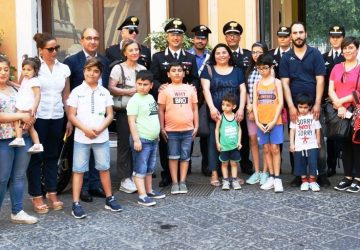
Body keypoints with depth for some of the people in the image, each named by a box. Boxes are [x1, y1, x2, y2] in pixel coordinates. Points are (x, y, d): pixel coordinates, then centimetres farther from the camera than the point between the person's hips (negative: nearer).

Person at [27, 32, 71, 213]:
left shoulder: (64, 68, 7)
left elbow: (66, 96, 11)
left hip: (57, 118, 4)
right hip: (38, 117, -4)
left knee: (52, 156, 12)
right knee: (36, 157, 4)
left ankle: (52, 193, 21)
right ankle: (37, 196, 12)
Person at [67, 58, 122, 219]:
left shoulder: (105, 92, 7)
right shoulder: (77, 91, 0)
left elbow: (110, 115, 5)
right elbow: (71, 116, -3)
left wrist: (99, 129, -11)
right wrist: (85, 129, -15)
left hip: (101, 137, 2)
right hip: (81, 137, -2)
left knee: (104, 168, 9)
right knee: (78, 169, 1)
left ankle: (109, 199, 21)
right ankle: (76, 204, 4)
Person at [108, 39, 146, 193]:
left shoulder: (142, 69, 12)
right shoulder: (118, 68, -3)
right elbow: (111, 89, -10)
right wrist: (129, 91, -13)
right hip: (124, 111, -4)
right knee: (125, 144, -2)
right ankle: (125, 179, 6)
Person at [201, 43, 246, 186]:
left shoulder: (237, 71, 14)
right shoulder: (208, 70, 8)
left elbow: (243, 90, 7)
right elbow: (206, 89, -3)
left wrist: (241, 109, -7)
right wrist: (212, 108, -17)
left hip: (234, 113, 2)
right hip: (215, 113, -2)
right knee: (214, 142, -2)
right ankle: (214, 174, 3)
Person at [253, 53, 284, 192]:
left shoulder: (276, 82, 0)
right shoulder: (257, 84, 8)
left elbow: (280, 103, -5)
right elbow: (254, 104, 5)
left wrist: (274, 121, -12)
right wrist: (257, 121, -5)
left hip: (275, 121, -3)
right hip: (261, 122, 3)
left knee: (275, 149, -3)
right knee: (266, 149, 7)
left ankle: (277, 178, -1)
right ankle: (271, 177, 13)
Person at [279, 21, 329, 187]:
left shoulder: (315, 54, 3)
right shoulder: (286, 58, 6)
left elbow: (320, 80, -2)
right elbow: (285, 83, 1)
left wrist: (317, 104, -10)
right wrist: (291, 106, -8)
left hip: (313, 104, -1)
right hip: (294, 106, 1)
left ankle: (322, 174, 8)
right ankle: (300, 174, 14)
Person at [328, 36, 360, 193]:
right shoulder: (336, 68, 12)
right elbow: (330, 90, 5)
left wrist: (342, 101, -13)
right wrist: (339, 106, -10)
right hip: (340, 113, 4)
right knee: (345, 145, 10)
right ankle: (347, 177, 18)